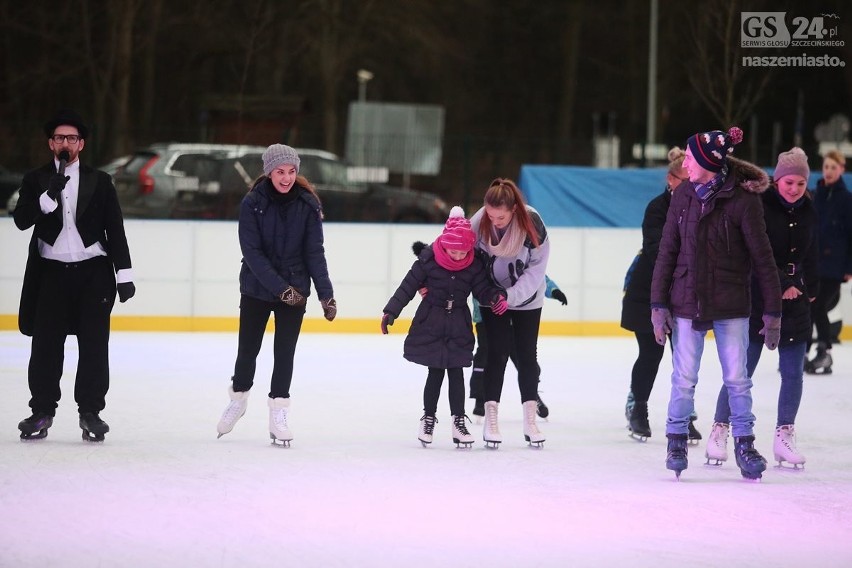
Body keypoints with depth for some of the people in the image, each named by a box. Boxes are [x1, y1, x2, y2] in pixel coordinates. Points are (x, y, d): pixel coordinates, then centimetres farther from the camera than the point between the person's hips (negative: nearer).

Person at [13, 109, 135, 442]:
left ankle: (91, 412, 6)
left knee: (94, 345, -2)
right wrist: (49, 196, -21)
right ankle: (42, 411, 9)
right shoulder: (36, 181, 7)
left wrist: (124, 274, 0)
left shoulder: (99, 182, 8)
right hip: (51, 271, 0)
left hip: (93, 271, 0)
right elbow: (21, 220, -6)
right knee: (46, 345, -1)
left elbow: (115, 229, 6)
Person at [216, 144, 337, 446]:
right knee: (248, 348, 10)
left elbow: (314, 252, -5)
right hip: (256, 288, -1)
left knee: (285, 351, 0)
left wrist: (326, 293, -12)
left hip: (295, 289, 1)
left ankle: (278, 414, 9)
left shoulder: (307, 205, -7)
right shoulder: (252, 203, -12)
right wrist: (280, 288, -22)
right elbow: (252, 252, -15)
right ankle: (238, 398, 33)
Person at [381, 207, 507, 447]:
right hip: (430, 323, -1)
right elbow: (409, 285, -6)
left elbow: (483, 289, -1)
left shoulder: (475, 264, -6)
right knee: (435, 372, 2)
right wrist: (391, 312, -4)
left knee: (456, 372, 2)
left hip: (459, 327, 1)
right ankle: (428, 419, 16)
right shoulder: (429, 259, -12)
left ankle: (459, 422, 7)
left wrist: (496, 297, -23)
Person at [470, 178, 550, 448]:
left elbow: (536, 269, -19)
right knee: (497, 353, -4)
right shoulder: (479, 222, -23)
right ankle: (490, 419, 2)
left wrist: (511, 296, -26)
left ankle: (530, 420, 11)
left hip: (526, 298, 0)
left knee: (527, 355, 4)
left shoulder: (532, 223, -26)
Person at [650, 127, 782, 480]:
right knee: (683, 379, 5)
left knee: (737, 379, 4)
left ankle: (744, 444, 16)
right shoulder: (683, 196, 1)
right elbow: (667, 252, 4)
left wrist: (772, 311, -6)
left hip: (731, 307, -2)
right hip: (687, 304, 2)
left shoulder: (743, 199, -10)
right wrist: (658, 303, 0)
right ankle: (676, 442, 18)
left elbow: (762, 258, -6)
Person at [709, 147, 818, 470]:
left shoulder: (808, 213, 9)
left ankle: (785, 437, 12)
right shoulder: (761, 208, -10)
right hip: (758, 301, -5)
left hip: (795, 301, 5)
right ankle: (720, 431, 6)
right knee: (742, 369, -4)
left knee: (793, 373, 3)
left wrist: (810, 289, 16)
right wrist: (781, 286, -19)